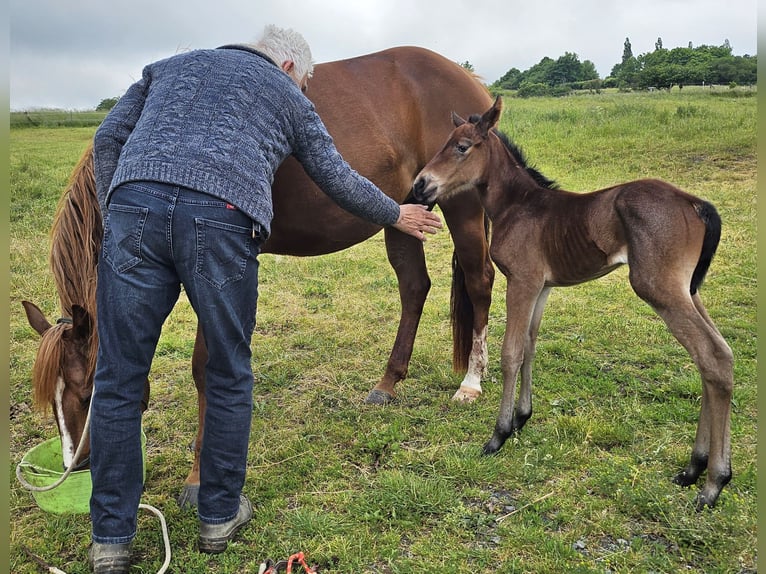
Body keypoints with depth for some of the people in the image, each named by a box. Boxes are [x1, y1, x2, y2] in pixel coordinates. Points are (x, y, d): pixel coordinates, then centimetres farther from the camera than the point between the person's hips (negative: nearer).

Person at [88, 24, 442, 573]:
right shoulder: (290, 98, 25)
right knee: (229, 376, 15)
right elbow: (341, 182, 25)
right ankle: (220, 516, 28)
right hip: (225, 220, -2)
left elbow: (109, 138, 23)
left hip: (135, 204, 3)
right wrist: (398, 215, 39)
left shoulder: (170, 65, 33)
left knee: (118, 380, 11)